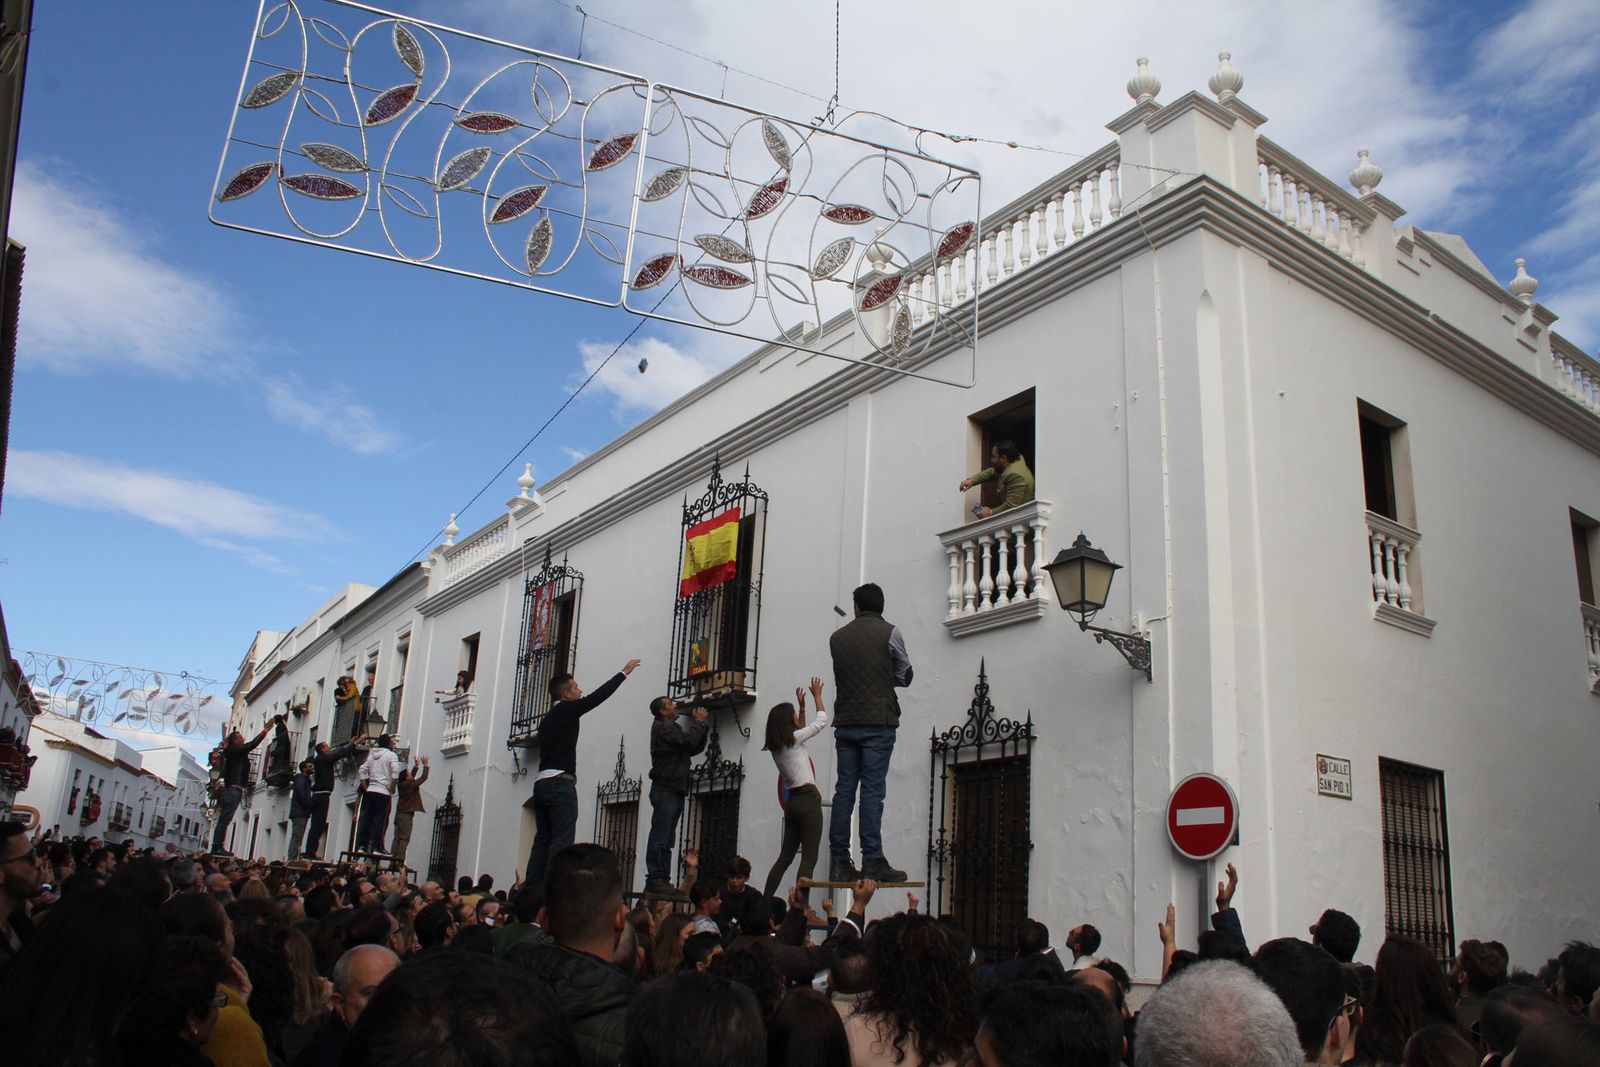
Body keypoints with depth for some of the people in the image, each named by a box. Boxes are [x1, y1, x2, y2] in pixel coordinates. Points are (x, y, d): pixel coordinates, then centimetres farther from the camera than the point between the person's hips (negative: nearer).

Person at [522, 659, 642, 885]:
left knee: (542, 840, 7)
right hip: (560, 782, -9)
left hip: (541, 782, 9)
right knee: (562, 841, -12)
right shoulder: (566, 710, -2)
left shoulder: (548, 719, 22)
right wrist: (624, 672, 9)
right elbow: (599, 695, 0)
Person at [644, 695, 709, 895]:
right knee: (660, 838, -11)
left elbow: (695, 749, 20)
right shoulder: (662, 727, -6)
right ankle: (655, 880, -12)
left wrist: (703, 725, 10)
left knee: (666, 841, 8)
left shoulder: (673, 728, 24)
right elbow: (688, 741, -19)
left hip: (675, 791, 10)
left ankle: (662, 880, 9)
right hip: (665, 790, -10)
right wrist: (699, 722, -4)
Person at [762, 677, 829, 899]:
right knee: (809, 858, -9)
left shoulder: (775, 746, 14)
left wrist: (802, 706, 29)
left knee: (785, 856, 11)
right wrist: (817, 695, 16)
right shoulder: (793, 739, -6)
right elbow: (822, 720, 4)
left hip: (792, 801, 8)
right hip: (809, 799, -8)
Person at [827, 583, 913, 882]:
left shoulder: (837, 637, 10)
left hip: (845, 722, 4)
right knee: (872, 790, -6)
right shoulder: (889, 632, 1)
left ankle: (839, 862, 3)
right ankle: (872, 861, -8)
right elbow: (905, 677, 9)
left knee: (844, 790, 4)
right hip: (878, 722, -3)